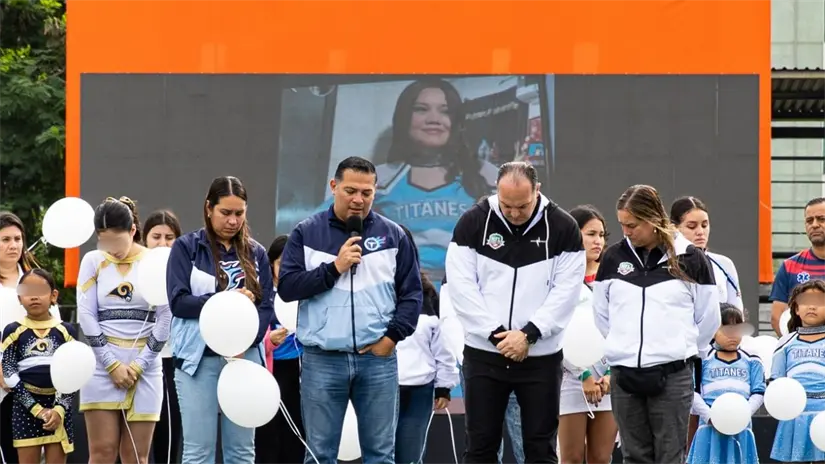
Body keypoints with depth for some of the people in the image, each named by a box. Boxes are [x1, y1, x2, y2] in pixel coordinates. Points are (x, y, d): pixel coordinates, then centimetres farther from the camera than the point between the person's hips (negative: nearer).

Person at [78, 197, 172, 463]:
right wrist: (113, 365, -8)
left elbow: (165, 318, -1)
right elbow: (86, 316, 0)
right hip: (102, 364, 0)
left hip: (145, 366, 0)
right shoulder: (93, 261, 4)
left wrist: (139, 365, -7)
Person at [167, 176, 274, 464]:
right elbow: (178, 301, -7)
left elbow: (267, 305, 3)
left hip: (245, 357, 3)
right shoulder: (186, 247, 2)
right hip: (199, 358, -3)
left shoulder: (255, 253, 11)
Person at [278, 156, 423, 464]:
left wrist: (393, 336, -5)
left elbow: (412, 293, 7)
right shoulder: (307, 233, 4)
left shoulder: (392, 235, 7)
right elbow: (287, 287, -3)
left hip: (378, 359, 1)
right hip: (322, 360, -1)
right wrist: (334, 268, -12)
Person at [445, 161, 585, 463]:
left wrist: (528, 333, -16)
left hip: (541, 356, 0)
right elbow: (461, 285, -6)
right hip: (483, 353, 0)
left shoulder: (563, 228, -3)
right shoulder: (473, 223, -2)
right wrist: (495, 333, -14)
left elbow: (567, 290, -7)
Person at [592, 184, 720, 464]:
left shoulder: (689, 259, -4)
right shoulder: (614, 258, 4)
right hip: (624, 374, 3)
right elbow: (601, 314, 15)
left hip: (673, 375, -3)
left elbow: (708, 318, 5)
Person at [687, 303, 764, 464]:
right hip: (710, 427, -2)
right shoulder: (703, 360, 4)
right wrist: (710, 417, -13)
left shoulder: (752, 362, 10)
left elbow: (758, 392, 5)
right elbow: (694, 392, -2)